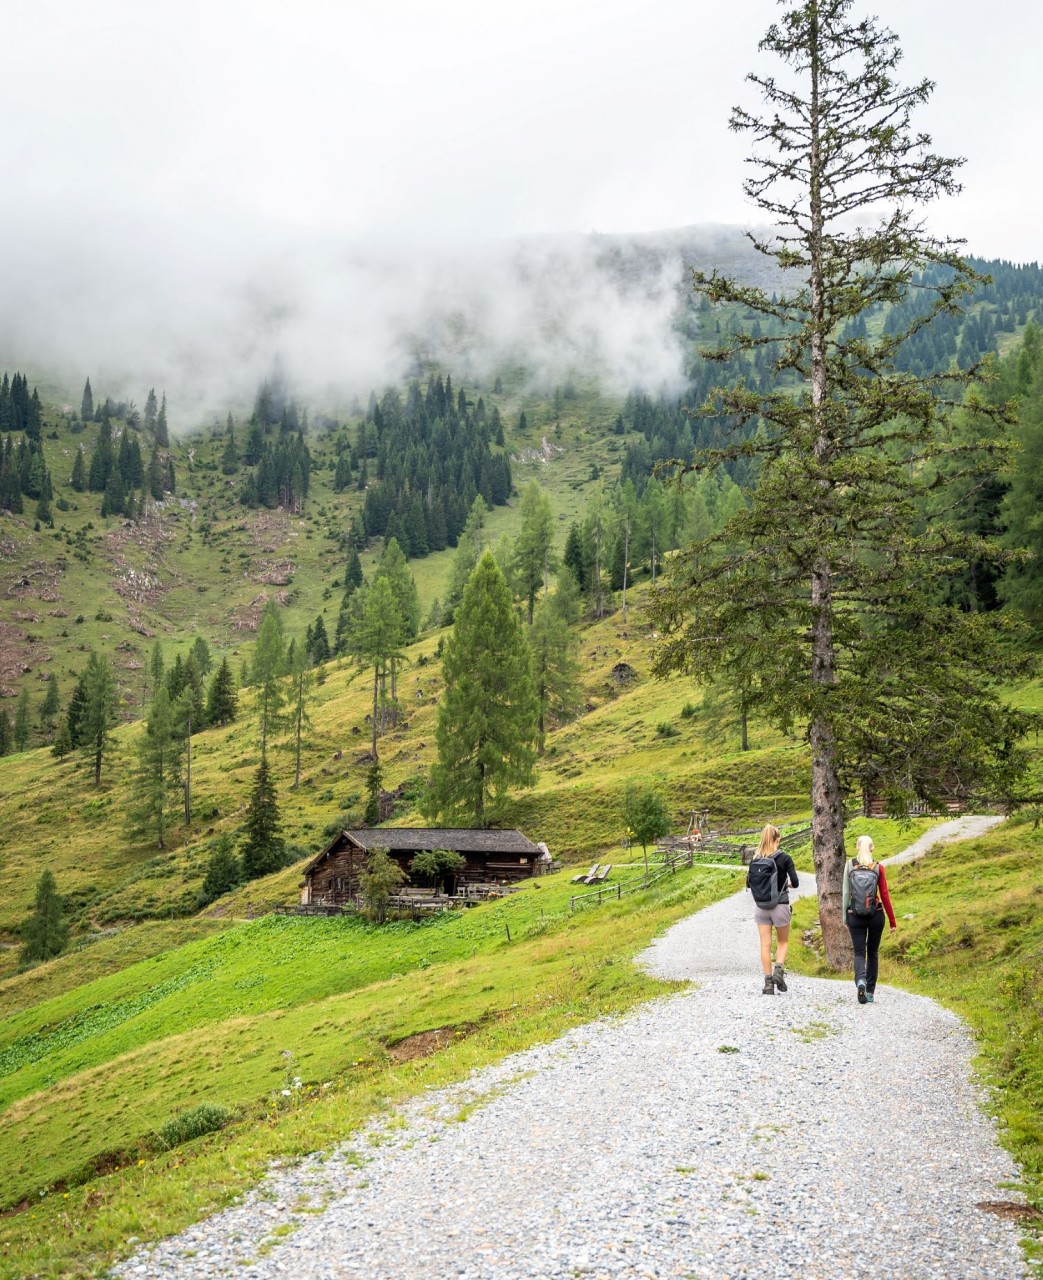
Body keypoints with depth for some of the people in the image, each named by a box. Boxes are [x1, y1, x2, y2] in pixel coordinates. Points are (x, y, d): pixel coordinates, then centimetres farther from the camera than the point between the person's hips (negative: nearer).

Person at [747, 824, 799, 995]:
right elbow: (795, 882, -9)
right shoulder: (784, 858, -9)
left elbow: (749, 883, 4)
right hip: (780, 905, -2)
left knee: (765, 944, 7)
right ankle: (779, 969, -8)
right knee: (783, 942, 16)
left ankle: (768, 983, 6)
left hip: (760, 906, 2)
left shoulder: (755, 860, -1)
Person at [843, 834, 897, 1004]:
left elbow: (846, 893, -3)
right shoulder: (878, 867, -4)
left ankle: (860, 981, -27)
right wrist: (892, 921, 3)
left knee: (859, 952, 2)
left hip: (855, 915, -1)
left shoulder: (850, 866, -3)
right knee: (873, 952, 15)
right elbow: (885, 895, -3)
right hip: (876, 915, 1)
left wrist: (845, 918, 6)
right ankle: (870, 992, 16)